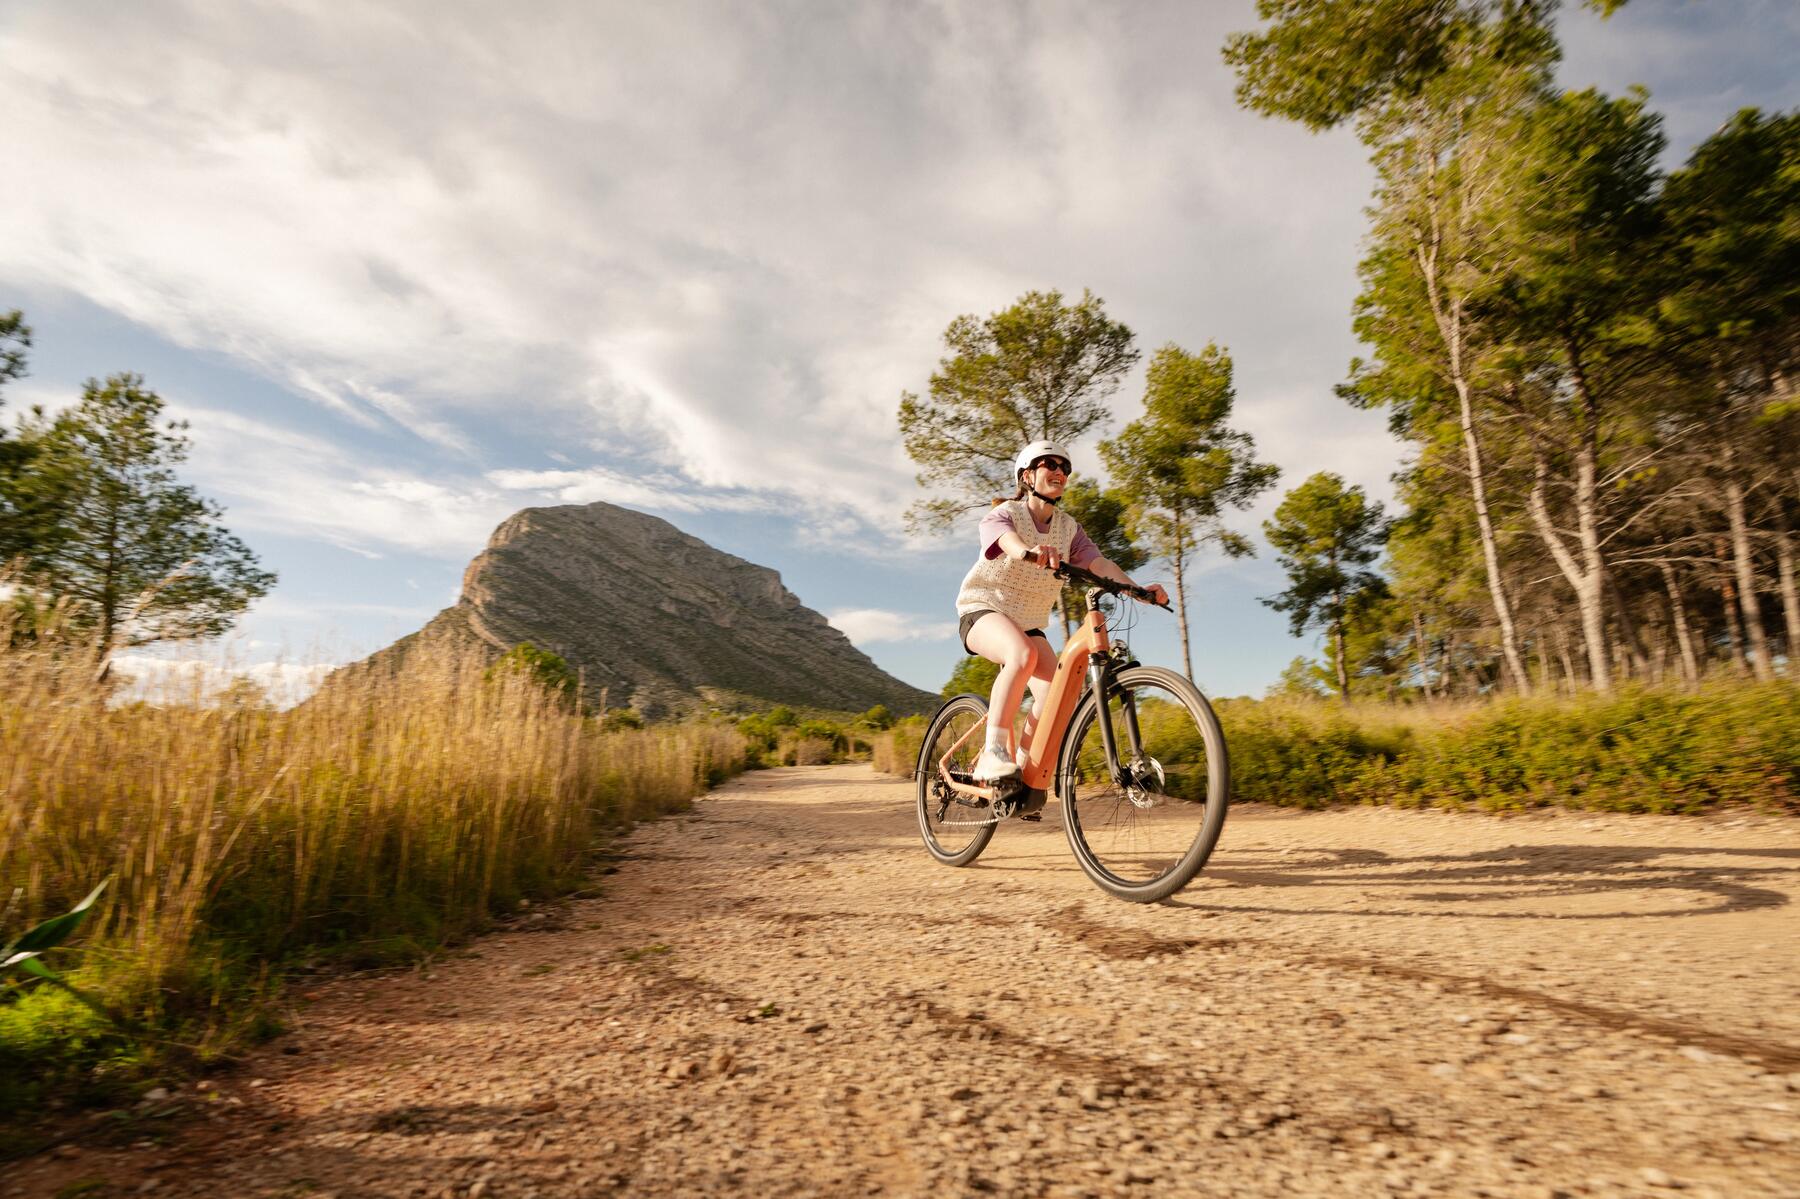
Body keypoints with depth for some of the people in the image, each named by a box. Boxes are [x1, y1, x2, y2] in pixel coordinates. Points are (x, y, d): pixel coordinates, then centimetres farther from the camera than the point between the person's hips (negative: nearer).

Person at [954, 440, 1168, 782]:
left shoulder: (1068, 527, 5)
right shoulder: (1004, 514, -10)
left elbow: (1099, 563, -10)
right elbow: (1007, 539, -35)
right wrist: (1029, 552, -58)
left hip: (1029, 621, 5)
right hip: (984, 608, -5)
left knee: (1053, 691, -17)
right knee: (1023, 655, -37)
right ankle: (992, 754, -32)